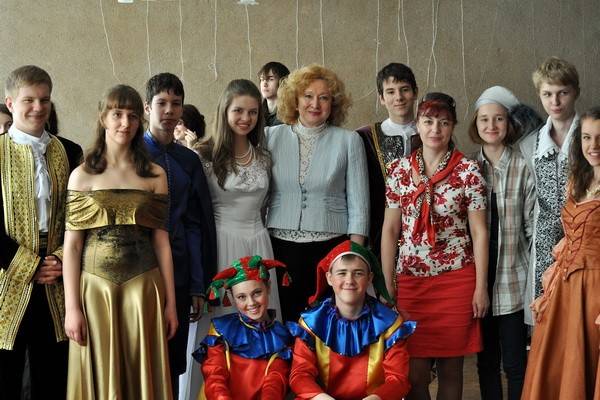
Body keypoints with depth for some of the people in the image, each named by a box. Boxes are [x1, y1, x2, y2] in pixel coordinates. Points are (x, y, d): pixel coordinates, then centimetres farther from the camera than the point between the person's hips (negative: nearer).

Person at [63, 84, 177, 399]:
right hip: (95, 288, -1)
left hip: (143, 290, 1)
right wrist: (71, 307, -6)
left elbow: (161, 241, 6)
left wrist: (170, 301, 4)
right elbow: (72, 245, -1)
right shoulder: (82, 175, 2)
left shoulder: (154, 175, 5)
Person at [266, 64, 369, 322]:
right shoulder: (272, 136, 6)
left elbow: (358, 205, 2)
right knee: (285, 323, 4)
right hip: (280, 246, 1)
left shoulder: (349, 141, 3)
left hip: (331, 247, -1)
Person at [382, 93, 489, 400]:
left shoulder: (468, 171, -1)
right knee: (414, 372, 2)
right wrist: (387, 283, 2)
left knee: (450, 368, 7)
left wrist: (481, 287, -4)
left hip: (456, 280, -1)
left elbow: (479, 232, -1)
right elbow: (390, 230, 6)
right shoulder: (399, 170, 5)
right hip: (411, 279, 2)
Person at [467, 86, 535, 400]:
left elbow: (533, 225, -3)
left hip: (512, 280, -3)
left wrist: (534, 276, -5)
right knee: (486, 360, 12)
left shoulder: (523, 168, -5)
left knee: (515, 363, 2)